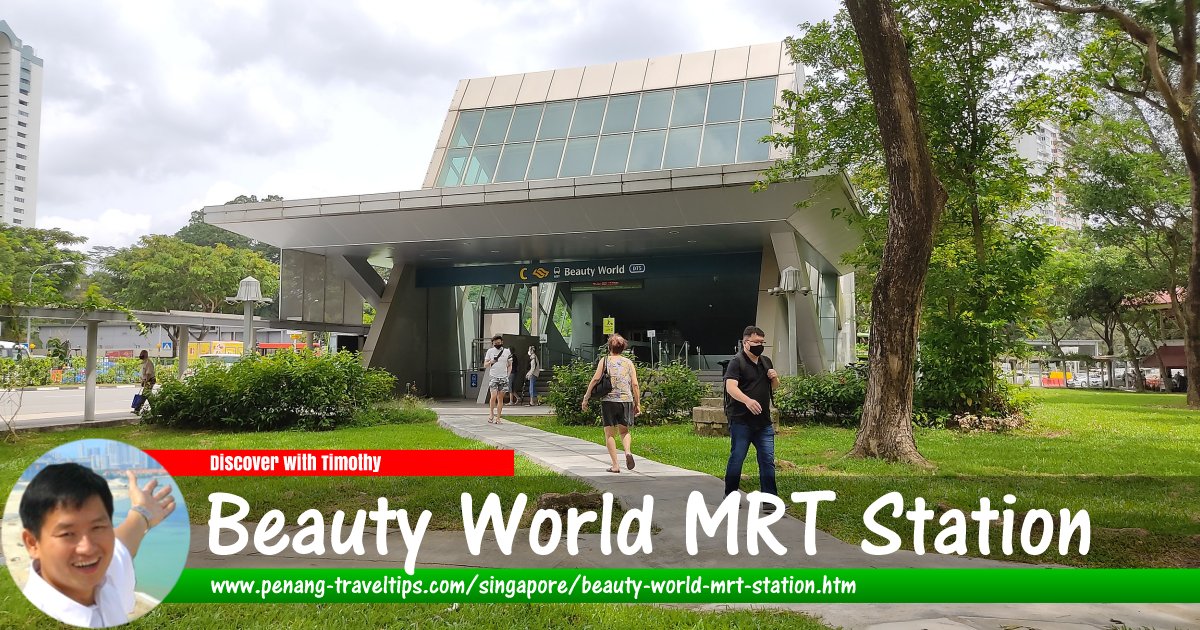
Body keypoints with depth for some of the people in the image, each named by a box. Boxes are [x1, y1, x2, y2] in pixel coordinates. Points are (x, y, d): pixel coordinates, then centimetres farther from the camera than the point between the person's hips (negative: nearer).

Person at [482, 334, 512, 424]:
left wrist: (508, 374, 1)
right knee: (493, 396, -16)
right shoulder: (490, 351, 5)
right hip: (493, 377, -1)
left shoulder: (507, 351, 8)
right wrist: (490, 362, -13)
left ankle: (498, 418, 6)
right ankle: (491, 414, 2)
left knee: (500, 398, 2)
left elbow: (509, 365, 15)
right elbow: (485, 365, 8)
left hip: (503, 377, 1)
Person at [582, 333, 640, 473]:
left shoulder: (604, 360, 4)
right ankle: (627, 452, -12)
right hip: (626, 400, 2)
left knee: (609, 433, 6)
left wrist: (586, 398, 0)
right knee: (624, 431, 16)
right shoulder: (628, 363, 9)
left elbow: (595, 379, -5)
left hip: (609, 400, -2)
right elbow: (635, 384, 5)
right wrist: (638, 404, 11)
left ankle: (615, 465, 1)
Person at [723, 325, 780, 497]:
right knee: (737, 459, 2)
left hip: (763, 421, 6)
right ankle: (730, 496, 15)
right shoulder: (737, 362, -7)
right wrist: (747, 400, -39)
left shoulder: (765, 362, 17)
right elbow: (731, 387, -22)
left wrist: (775, 378, 3)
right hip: (741, 421, -6)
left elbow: (774, 387, 28)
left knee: (768, 460, 4)